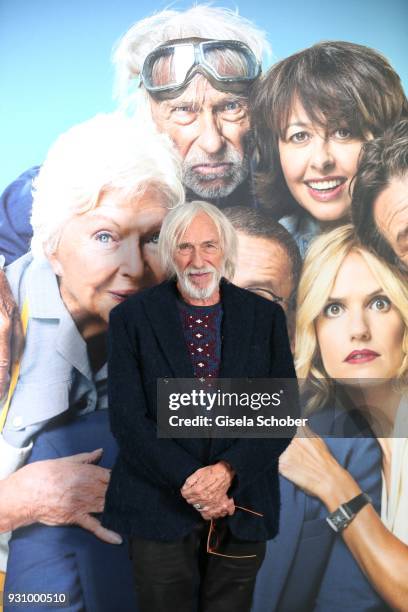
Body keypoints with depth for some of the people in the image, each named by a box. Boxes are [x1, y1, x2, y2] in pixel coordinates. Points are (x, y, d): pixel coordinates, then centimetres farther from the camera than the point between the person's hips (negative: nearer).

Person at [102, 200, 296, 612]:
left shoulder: (266, 316, -2)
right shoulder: (131, 318, -6)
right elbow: (127, 420, -10)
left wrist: (226, 471, -16)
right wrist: (190, 482, -16)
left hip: (244, 507, 2)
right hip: (160, 507, -1)